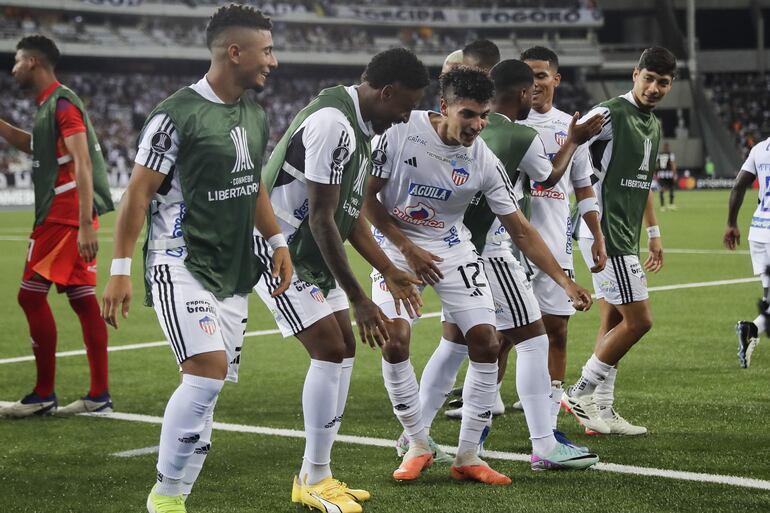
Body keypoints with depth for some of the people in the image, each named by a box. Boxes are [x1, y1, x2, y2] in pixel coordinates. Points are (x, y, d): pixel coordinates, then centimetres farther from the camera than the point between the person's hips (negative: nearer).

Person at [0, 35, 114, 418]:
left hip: (63, 216, -10)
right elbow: (36, 146, 37)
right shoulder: (49, 104, 17)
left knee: (31, 295, -6)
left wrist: (86, 224, -28)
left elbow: (83, 164, -21)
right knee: (83, 299, 7)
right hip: (68, 216, 10)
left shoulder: (61, 103, -13)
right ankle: (99, 396, 8)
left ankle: (43, 396, -3)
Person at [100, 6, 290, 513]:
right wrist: (121, 269, -12)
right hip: (181, 266, -8)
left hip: (233, 272, 8)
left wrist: (278, 242, 13)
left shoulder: (256, 115, 11)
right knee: (209, 369, -21)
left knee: (208, 385, 6)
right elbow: (138, 193, -10)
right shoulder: (177, 114, -13)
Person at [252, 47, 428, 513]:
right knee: (329, 350, -12)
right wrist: (359, 300, -22)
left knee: (344, 351, 8)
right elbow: (321, 219, -25)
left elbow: (350, 214, 16)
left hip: (313, 254, 10)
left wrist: (390, 272, 13)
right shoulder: (333, 124, -25)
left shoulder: (361, 126, 8)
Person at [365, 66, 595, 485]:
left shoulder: (485, 163, -11)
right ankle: (418, 445, 2)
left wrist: (565, 282, -11)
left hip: (451, 249, 3)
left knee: (485, 342, -8)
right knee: (395, 341, -19)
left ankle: (467, 456, 4)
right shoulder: (401, 132, -18)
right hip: (397, 245, -3)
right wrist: (408, 248, -15)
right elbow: (367, 196, -9)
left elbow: (520, 231, -5)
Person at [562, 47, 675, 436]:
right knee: (638, 319, -9)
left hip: (626, 237, 9)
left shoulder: (654, 125, 16)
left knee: (612, 322, 10)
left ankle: (601, 411, 14)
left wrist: (653, 233, 26)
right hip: (604, 233, -9)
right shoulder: (609, 114, -13)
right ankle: (580, 395, 1)